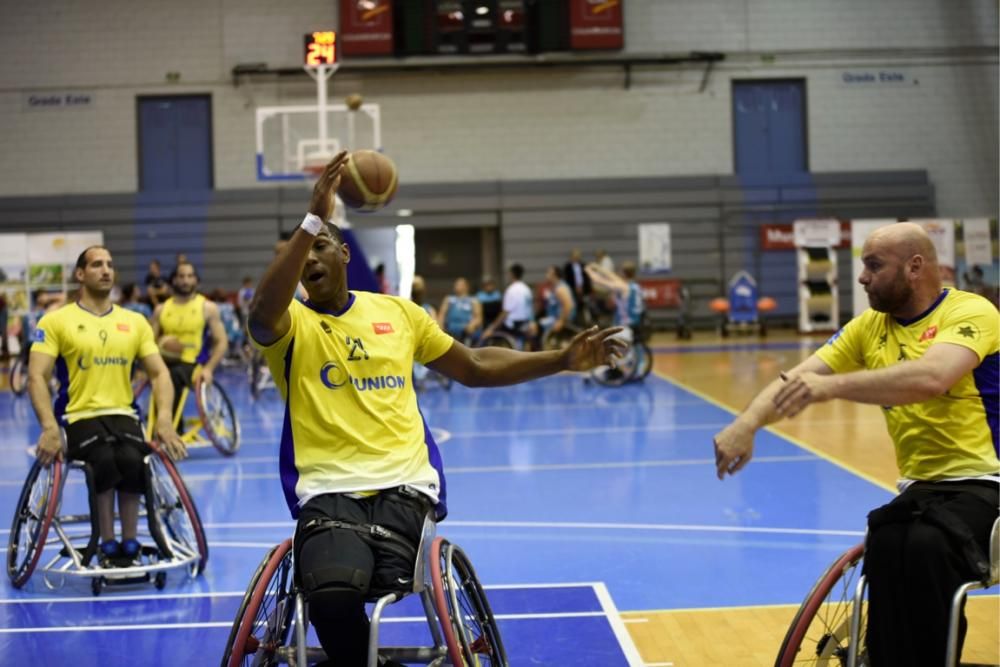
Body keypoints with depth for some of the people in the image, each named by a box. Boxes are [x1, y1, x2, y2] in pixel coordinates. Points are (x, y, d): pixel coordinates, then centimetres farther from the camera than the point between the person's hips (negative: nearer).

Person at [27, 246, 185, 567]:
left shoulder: (135, 321, 12)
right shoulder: (56, 320, 2)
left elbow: (159, 373, 9)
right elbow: (37, 377, -5)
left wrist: (164, 417, -10)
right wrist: (49, 427, -20)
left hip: (122, 413, 2)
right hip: (80, 416, -2)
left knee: (132, 459, -32)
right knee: (105, 459, -34)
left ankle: (130, 544, -15)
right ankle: (108, 546, -17)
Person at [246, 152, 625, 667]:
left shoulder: (396, 311, 17)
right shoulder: (290, 325, 6)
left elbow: (475, 368, 24)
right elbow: (261, 313, -20)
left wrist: (562, 360, 17)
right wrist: (312, 219, -25)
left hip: (404, 482, 2)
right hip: (329, 489, -2)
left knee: (389, 581, -28)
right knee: (333, 593, -32)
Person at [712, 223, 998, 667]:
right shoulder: (871, 326, 8)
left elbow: (931, 377, -30)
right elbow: (797, 380, 1)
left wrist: (833, 386, -39)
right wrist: (748, 423, -19)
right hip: (922, 486, 4)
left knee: (925, 545, -34)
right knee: (885, 546, -29)